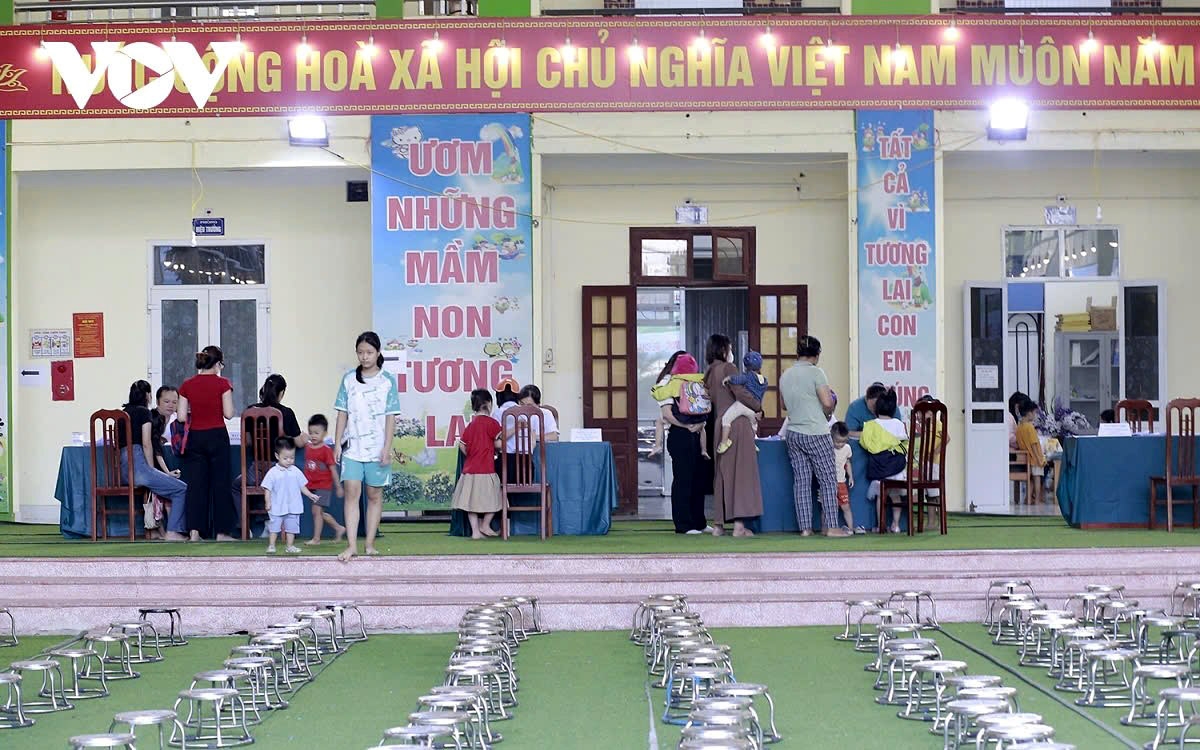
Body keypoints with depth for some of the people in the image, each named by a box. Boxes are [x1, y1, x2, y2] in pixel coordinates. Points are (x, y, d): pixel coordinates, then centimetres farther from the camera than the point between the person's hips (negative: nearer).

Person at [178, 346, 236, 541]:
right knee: (220, 483, 5)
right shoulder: (222, 384, -8)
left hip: (195, 437, 3)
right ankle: (221, 531, 7)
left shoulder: (187, 385, 0)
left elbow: (182, 417, -1)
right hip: (217, 436, -2)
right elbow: (229, 414, -10)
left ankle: (195, 530, -1)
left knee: (195, 483, 6)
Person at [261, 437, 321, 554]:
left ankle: (289, 546, 18)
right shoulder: (273, 473, -8)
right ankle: (271, 545, 10)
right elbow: (267, 488, -7)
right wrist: (268, 502, -15)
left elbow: (302, 485, 12)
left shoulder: (295, 471, 3)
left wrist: (310, 495, 6)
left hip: (293, 507, 3)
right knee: (274, 527, 1)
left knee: (291, 527, 9)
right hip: (277, 507, -3)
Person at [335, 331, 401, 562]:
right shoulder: (349, 379, 7)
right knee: (351, 492, -9)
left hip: (376, 448, -1)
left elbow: (391, 417, -1)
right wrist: (337, 443, 3)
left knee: (374, 495, 5)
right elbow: (342, 414, 9)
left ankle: (370, 544, 12)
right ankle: (351, 545, -12)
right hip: (352, 446, 1)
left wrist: (387, 448, -7)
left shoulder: (387, 381, 1)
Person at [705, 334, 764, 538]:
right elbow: (740, 393, -16)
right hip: (737, 425, -7)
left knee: (722, 473, 11)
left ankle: (719, 524, 11)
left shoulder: (709, 373, 14)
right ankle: (739, 524, -11)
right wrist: (758, 406, 0)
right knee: (741, 472, -6)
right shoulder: (728, 368, -8)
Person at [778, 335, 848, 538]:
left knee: (801, 481, 6)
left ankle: (805, 527, 4)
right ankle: (831, 526, -2)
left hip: (793, 434, 6)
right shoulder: (815, 372, -10)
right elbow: (827, 402, -16)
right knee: (828, 479, 1)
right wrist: (826, 414, 4)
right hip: (816, 433, -6)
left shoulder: (785, 376, 9)